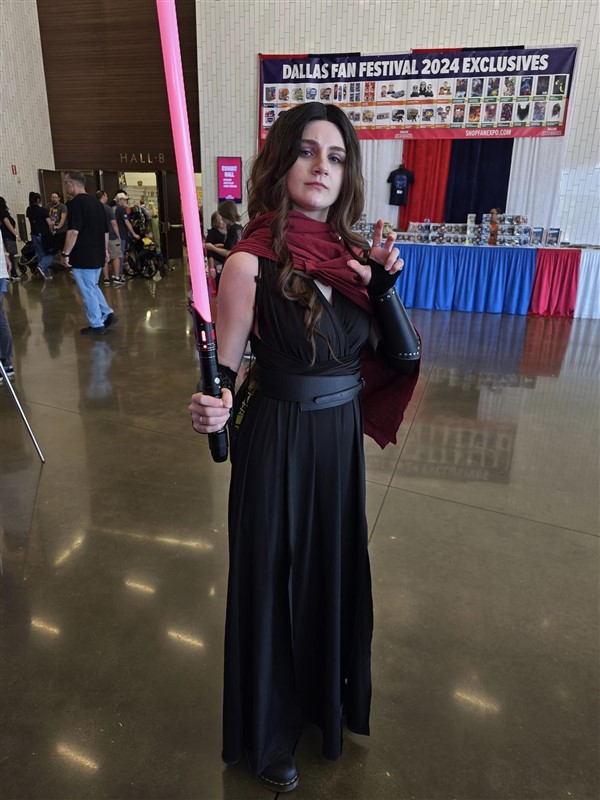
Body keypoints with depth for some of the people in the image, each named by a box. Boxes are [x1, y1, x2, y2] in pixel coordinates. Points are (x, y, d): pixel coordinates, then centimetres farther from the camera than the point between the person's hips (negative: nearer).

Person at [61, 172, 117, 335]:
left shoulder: (75, 203, -14)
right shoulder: (96, 202, 12)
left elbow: (73, 231, -22)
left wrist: (66, 253, -15)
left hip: (82, 256, -8)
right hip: (97, 254, 8)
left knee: (88, 292, 1)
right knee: (93, 287, 21)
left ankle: (97, 326, 6)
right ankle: (108, 314, 15)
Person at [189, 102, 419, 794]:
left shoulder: (350, 254, 0)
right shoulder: (252, 261, -16)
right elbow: (224, 370, -13)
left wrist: (386, 279, -6)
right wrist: (212, 407, -34)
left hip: (341, 435, 6)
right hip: (278, 442, -6)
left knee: (334, 566, 23)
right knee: (274, 577, 13)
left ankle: (326, 690, 56)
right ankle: (268, 734, 44)